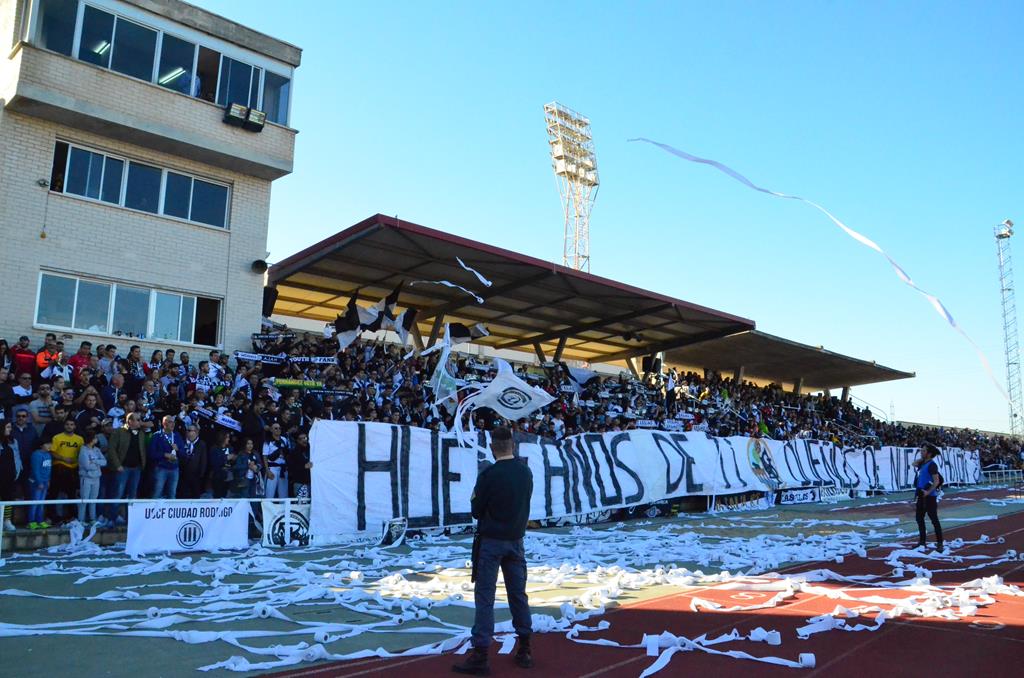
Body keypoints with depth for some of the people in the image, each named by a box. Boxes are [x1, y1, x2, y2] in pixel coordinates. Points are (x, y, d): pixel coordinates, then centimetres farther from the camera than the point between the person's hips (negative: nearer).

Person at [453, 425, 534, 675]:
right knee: (518, 594, 14)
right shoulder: (526, 472, 0)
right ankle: (524, 650, 23)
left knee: (484, 597, 0)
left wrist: (477, 502, 10)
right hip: (516, 541, 5)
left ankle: (480, 656, 1)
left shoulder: (489, 474, -17)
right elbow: (524, 506, 9)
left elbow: (476, 511, -8)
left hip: (490, 541, -5)